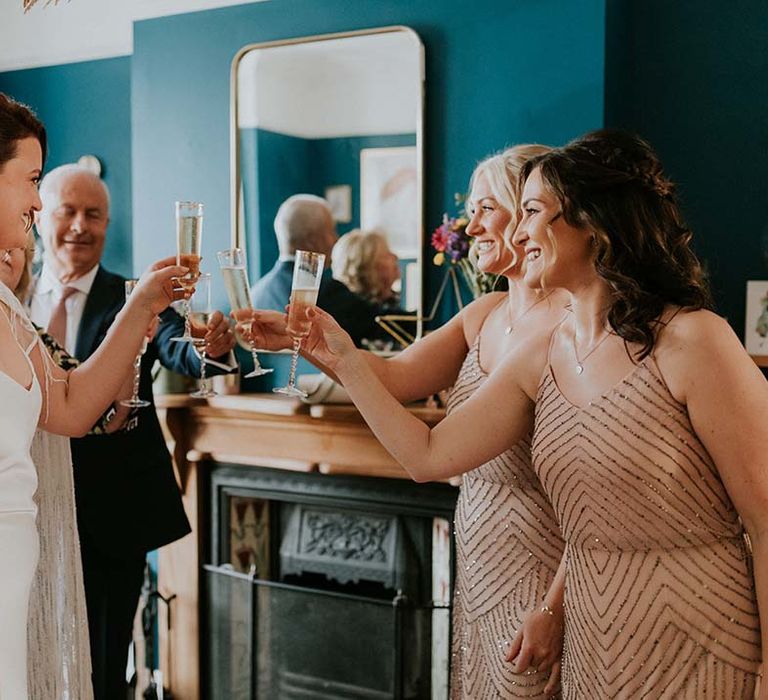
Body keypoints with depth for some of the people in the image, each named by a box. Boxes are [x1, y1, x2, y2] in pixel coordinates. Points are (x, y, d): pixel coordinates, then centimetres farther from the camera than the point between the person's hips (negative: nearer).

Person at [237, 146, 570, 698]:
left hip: (541, 580, -7)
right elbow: (396, 376, -1)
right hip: (479, 569, 7)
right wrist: (309, 342, -15)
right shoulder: (484, 314, 7)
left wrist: (555, 610, -20)